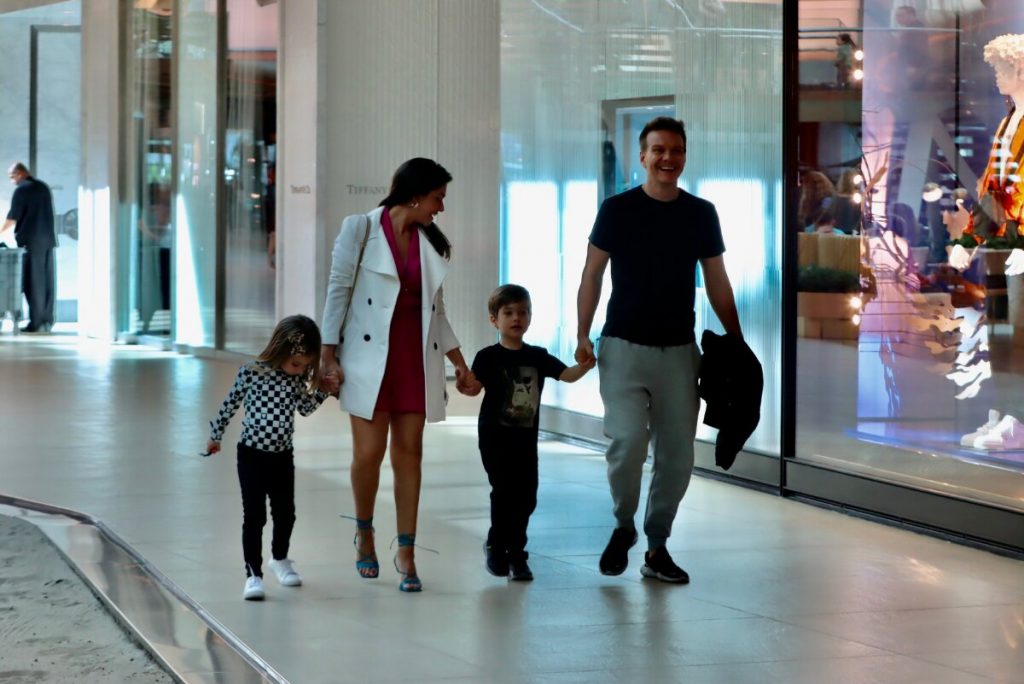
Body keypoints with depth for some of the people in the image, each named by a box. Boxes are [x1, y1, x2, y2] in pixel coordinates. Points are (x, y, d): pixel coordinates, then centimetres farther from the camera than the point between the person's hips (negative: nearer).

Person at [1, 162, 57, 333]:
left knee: (33, 282, -3)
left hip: (30, 241, -6)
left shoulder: (22, 190, -8)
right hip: (48, 240, 6)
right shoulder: (44, 187, 13)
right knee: (47, 281, 6)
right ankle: (47, 321, 5)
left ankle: (36, 322, -5)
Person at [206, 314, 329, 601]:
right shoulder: (252, 372, -14)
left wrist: (322, 388, -4)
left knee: (285, 513, 15)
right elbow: (230, 404, -2)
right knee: (254, 516, -6)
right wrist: (215, 435, 8)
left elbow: (306, 408, 12)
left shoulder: (298, 379, -1)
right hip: (252, 455, -5)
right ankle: (253, 574, -1)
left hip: (282, 457, 5)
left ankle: (280, 559, 39)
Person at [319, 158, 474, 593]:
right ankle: (364, 534, 21)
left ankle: (406, 553, 5)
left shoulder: (430, 243, 12)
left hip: (415, 356, 4)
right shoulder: (361, 229, -2)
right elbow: (339, 291, -3)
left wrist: (457, 360, 13)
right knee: (369, 452, -5)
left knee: (409, 452, 1)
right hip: (370, 356, -4)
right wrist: (328, 356, -7)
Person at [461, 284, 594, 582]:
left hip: (526, 438, 4)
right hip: (495, 437, -4)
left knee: (526, 495, 2)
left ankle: (515, 552, 16)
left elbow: (567, 375, 4)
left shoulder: (538, 357, 7)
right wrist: (464, 385, -35)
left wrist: (585, 366, -16)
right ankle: (497, 547, 11)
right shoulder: (488, 357, -4)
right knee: (504, 491, -8)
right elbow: (474, 387, -13)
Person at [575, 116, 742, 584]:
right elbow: (592, 274, 2)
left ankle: (656, 548, 18)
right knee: (627, 440, -18)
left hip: (679, 350, 3)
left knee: (677, 455, 4)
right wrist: (583, 335, -7)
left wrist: (737, 344, 6)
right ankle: (623, 526, 7)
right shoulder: (617, 209, -1)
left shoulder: (701, 214, 6)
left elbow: (717, 283, 11)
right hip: (625, 347, -3)